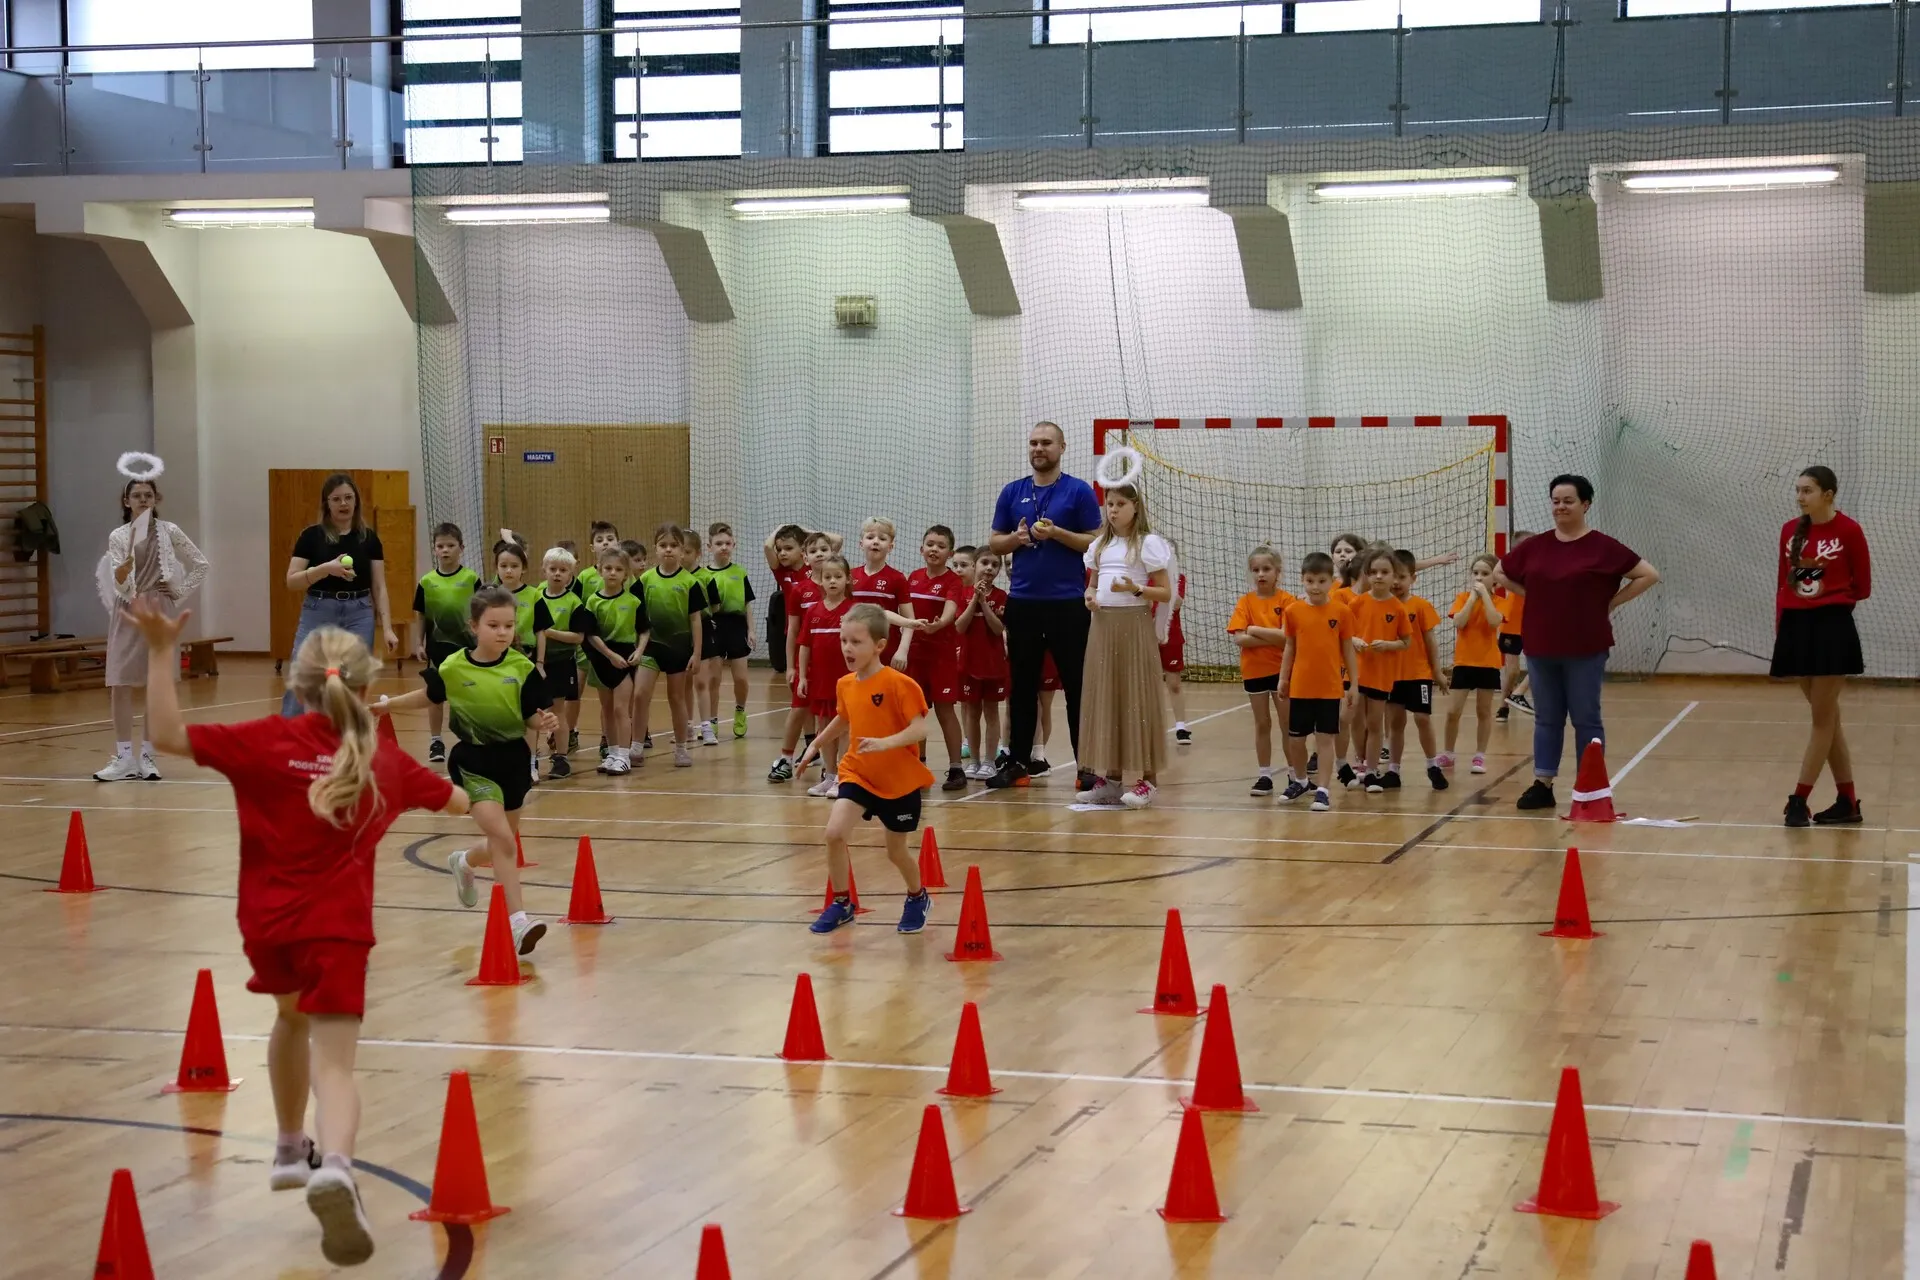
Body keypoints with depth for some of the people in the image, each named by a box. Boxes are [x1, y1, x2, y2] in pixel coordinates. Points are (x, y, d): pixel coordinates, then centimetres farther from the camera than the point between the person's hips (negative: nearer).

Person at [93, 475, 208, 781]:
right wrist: (127, 562, -29)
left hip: (159, 613, 0)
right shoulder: (118, 537, 1)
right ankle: (125, 758, 1)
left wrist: (181, 592, 2)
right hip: (128, 615, 0)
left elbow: (201, 564, 9)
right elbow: (120, 585, -9)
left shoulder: (169, 531, 1)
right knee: (120, 685, -4)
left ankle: (146, 756, 9)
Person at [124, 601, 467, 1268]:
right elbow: (456, 802, 22)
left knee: (292, 1017, 31)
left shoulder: (268, 741, -7)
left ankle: (291, 1149, 45)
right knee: (333, 1064, -7)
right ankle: (333, 1166, -38)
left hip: (269, 921, 1)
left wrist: (161, 652, -15)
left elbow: (167, 735, -15)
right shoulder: (387, 759, 3)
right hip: (337, 927, -1)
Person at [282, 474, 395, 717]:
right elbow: (291, 581, -5)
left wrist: (387, 628, -4)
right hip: (318, 614, -2)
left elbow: (379, 587, 5)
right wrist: (326, 568, -21)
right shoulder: (311, 536, -1)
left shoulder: (369, 539, 5)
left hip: (359, 616, 2)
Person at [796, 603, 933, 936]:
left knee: (896, 851, 10)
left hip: (900, 780, -4)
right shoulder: (845, 685, -1)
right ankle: (841, 903, 1)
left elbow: (920, 729, -25)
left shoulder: (898, 684, -20)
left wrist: (885, 743, -38)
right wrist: (815, 745, 25)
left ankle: (917, 898, 40)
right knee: (834, 832, -16)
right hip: (858, 774, 4)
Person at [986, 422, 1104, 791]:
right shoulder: (1012, 493, 10)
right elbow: (994, 543, 12)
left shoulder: (1079, 491, 0)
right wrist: (1016, 538, -8)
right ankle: (1018, 761, 15)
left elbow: (1094, 542, -3)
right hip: (1022, 603, 4)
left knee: (1077, 686, 0)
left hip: (1068, 604, -3)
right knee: (1021, 686, 8)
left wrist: (1057, 533, -17)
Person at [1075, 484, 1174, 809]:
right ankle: (1109, 776, 8)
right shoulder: (1100, 545, 14)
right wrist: (1090, 596, 0)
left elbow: (1165, 593, -5)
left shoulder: (1148, 543, -3)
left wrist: (1135, 589, -21)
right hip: (1102, 626, 6)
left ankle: (1145, 779, -3)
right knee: (1104, 699, 4)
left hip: (1135, 626, -6)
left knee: (1136, 700, -5)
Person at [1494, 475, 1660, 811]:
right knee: (1546, 718, 10)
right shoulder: (1535, 547, 5)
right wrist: (1534, 597, 7)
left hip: (1585, 649, -4)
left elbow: (1649, 575, -5)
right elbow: (1501, 574, 18)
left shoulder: (1602, 547, -6)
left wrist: (1610, 603, -5)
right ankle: (1542, 785, 16)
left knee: (1586, 718, 3)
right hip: (1540, 647, 4)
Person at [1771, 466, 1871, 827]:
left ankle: (1799, 800, 1)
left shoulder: (1848, 530, -8)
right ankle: (1848, 801, 18)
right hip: (1796, 627, 6)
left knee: (1823, 718, -1)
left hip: (1832, 628, -6)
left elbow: (1862, 587, -2)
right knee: (1828, 717, 11)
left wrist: (1830, 597, 1)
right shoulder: (1790, 531, 8)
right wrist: (1780, 630, 8)